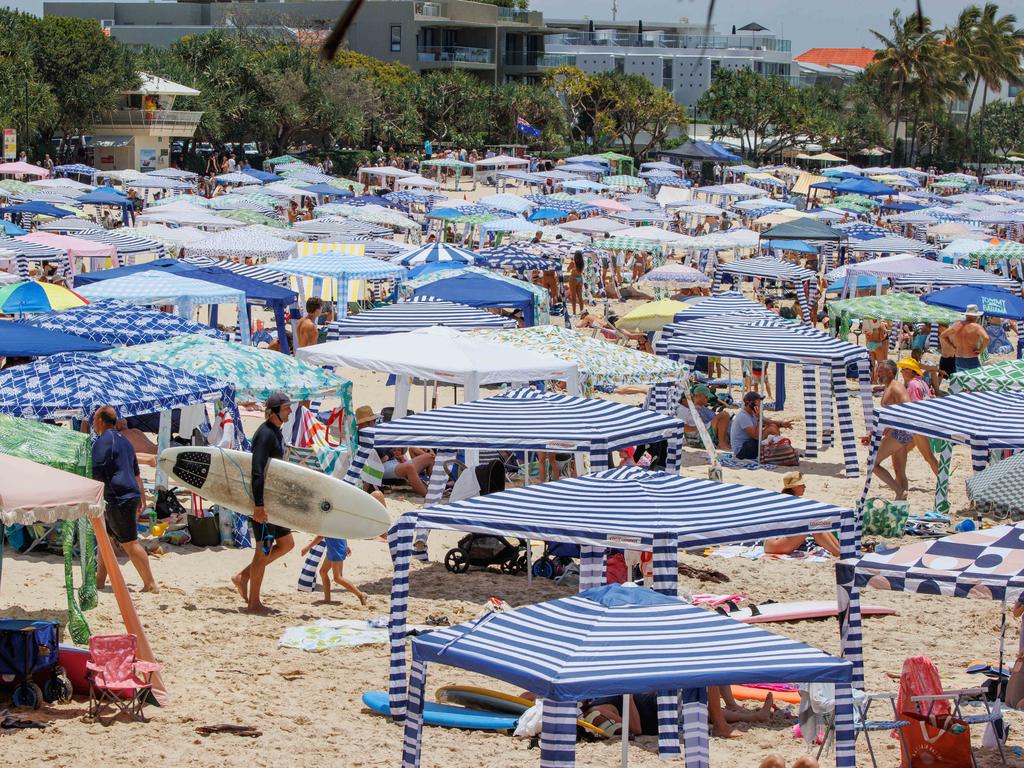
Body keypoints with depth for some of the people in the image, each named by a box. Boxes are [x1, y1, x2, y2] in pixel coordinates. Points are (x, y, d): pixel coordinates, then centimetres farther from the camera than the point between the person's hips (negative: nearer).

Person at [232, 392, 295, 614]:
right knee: (264, 550, -2)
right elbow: (257, 471, -25)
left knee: (286, 543, 15)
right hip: (263, 500, -10)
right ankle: (254, 603, 8)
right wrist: (258, 505, -29)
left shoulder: (276, 432, 14)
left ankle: (243, 576, 18)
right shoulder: (265, 434, -18)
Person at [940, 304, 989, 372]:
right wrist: (981, 350, -14)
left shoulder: (957, 326, 5)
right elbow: (986, 338, -29)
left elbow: (942, 335, 12)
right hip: (973, 361, -6)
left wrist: (953, 346, 11)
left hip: (959, 361, 6)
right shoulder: (976, 327, -12)